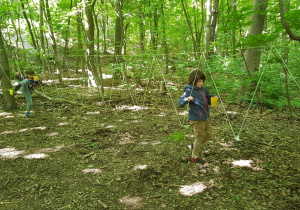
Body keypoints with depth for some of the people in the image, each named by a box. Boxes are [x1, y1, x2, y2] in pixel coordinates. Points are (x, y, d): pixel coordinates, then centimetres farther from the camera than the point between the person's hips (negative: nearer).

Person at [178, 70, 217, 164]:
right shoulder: (189, 91, -17)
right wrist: (186, 99, -42)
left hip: (206, 117, 8)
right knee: (199, 137, 4)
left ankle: (195, 146, 38)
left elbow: (208, 100, 16)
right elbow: (180, 102, -21)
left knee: (209, 134, 18)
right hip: (196, 119, -8)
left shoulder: (203, 89, 5)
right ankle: (195, 157, 23)